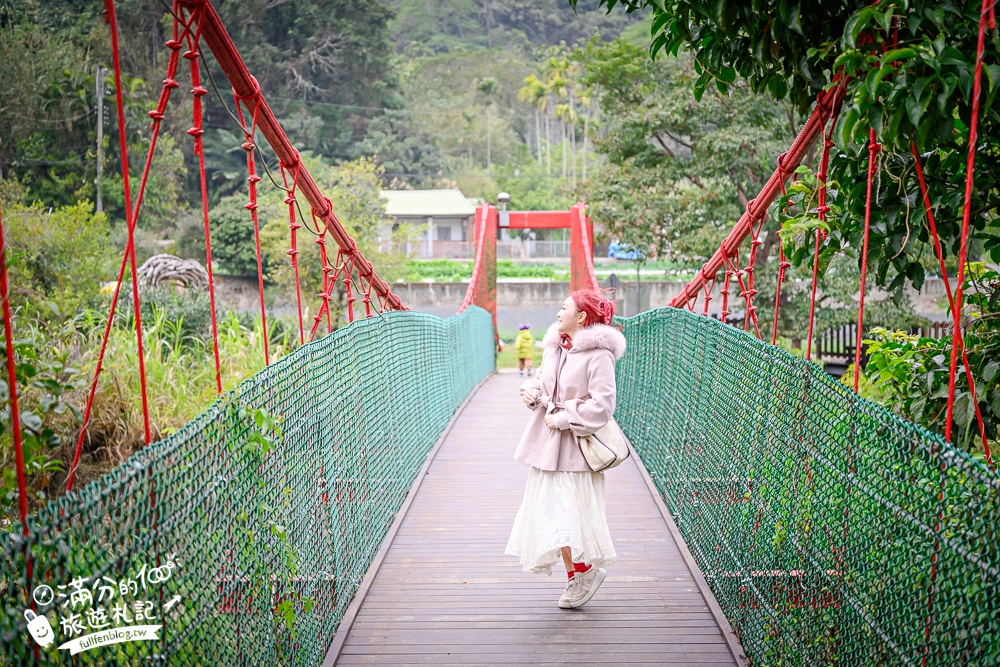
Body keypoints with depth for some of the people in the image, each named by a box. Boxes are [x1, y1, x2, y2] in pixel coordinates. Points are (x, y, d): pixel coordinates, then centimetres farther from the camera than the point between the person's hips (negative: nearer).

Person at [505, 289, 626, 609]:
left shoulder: (598, 354, -15)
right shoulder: (553, 347, 9)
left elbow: (602, 405, -19)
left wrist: (562, 419, -17)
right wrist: (530, 391, 1)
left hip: (574, 447, -8)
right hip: (547, 444, 8)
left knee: (570, 513, -6)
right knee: (551, 512, 11)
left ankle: (588, 570, 17)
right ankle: (574, 577, 24)